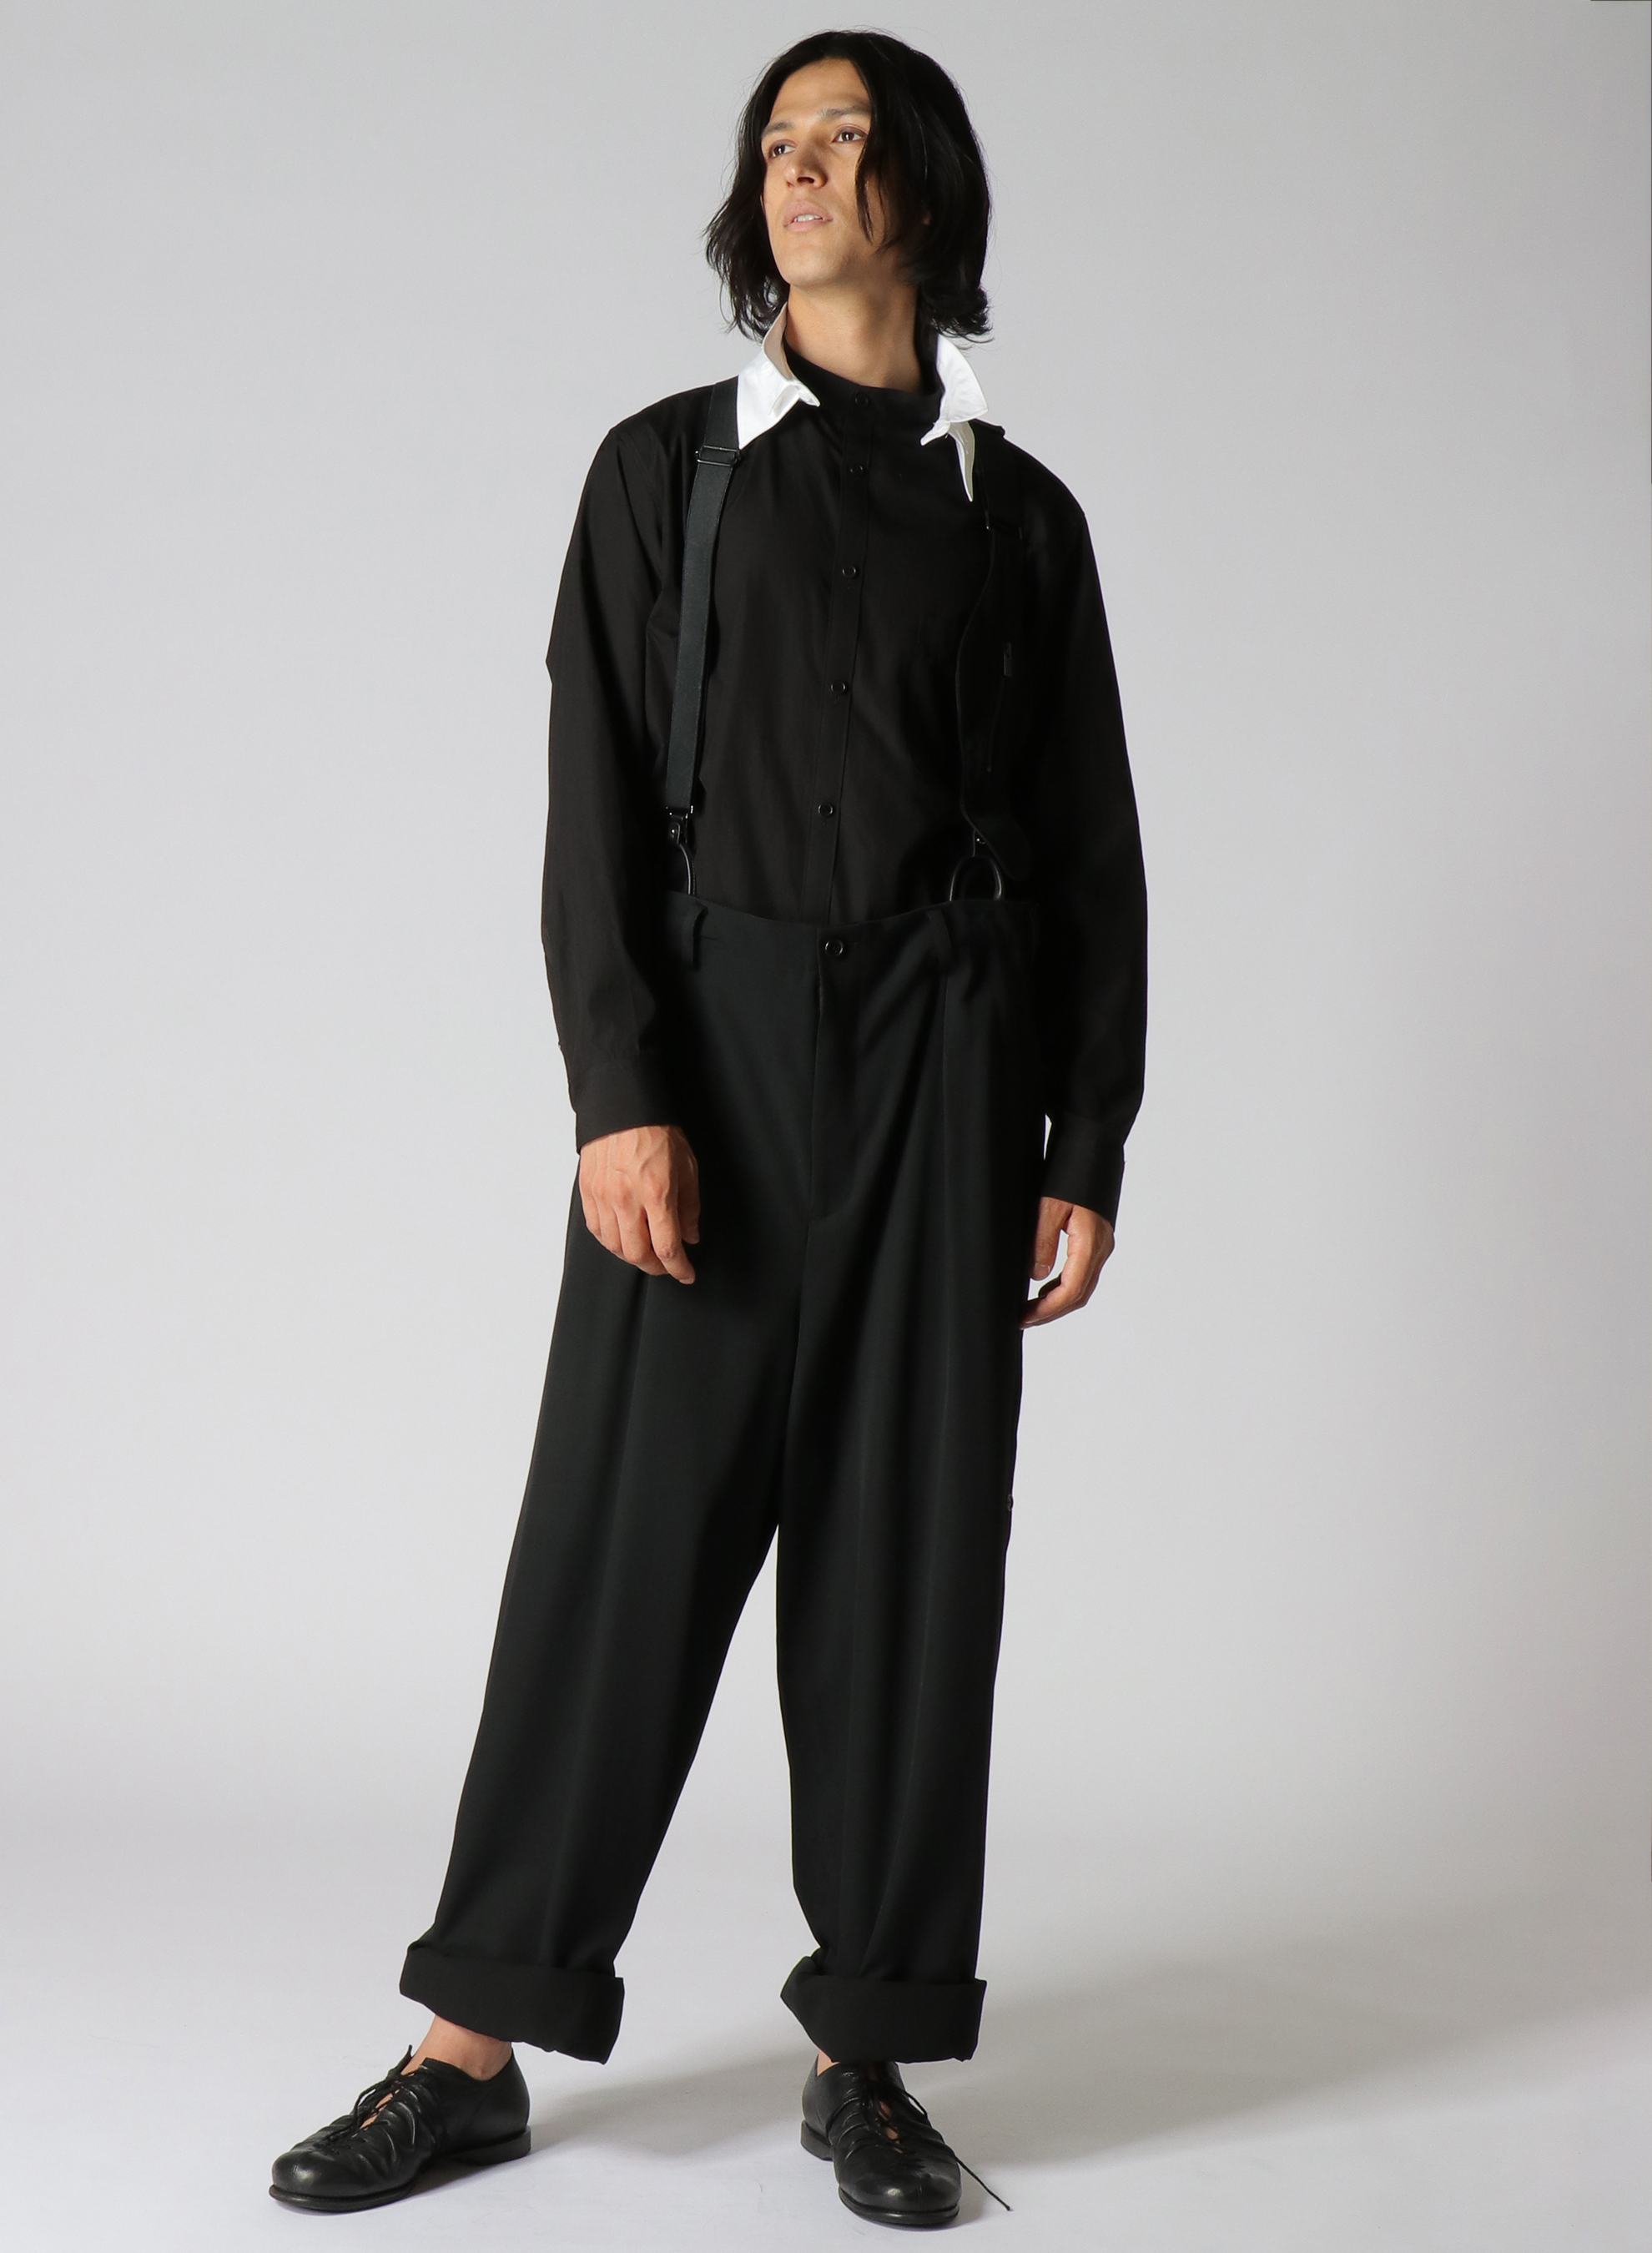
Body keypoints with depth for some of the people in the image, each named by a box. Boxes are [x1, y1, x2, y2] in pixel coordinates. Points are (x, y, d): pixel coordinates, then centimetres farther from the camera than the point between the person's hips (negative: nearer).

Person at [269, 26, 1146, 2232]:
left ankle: (869, 2057, 14)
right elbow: (601, 806, 0)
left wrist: (1086, 1149, 3)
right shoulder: (664, 470, 7)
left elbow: (1088, 851, 9)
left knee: (910, 1537, 3)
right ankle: (474, 2046, 9)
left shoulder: (1020, 514, 10)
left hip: (945, 1063, 1)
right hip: (715, 1041, -1)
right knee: (626, 1527, -1)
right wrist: (622, 1096, -12)